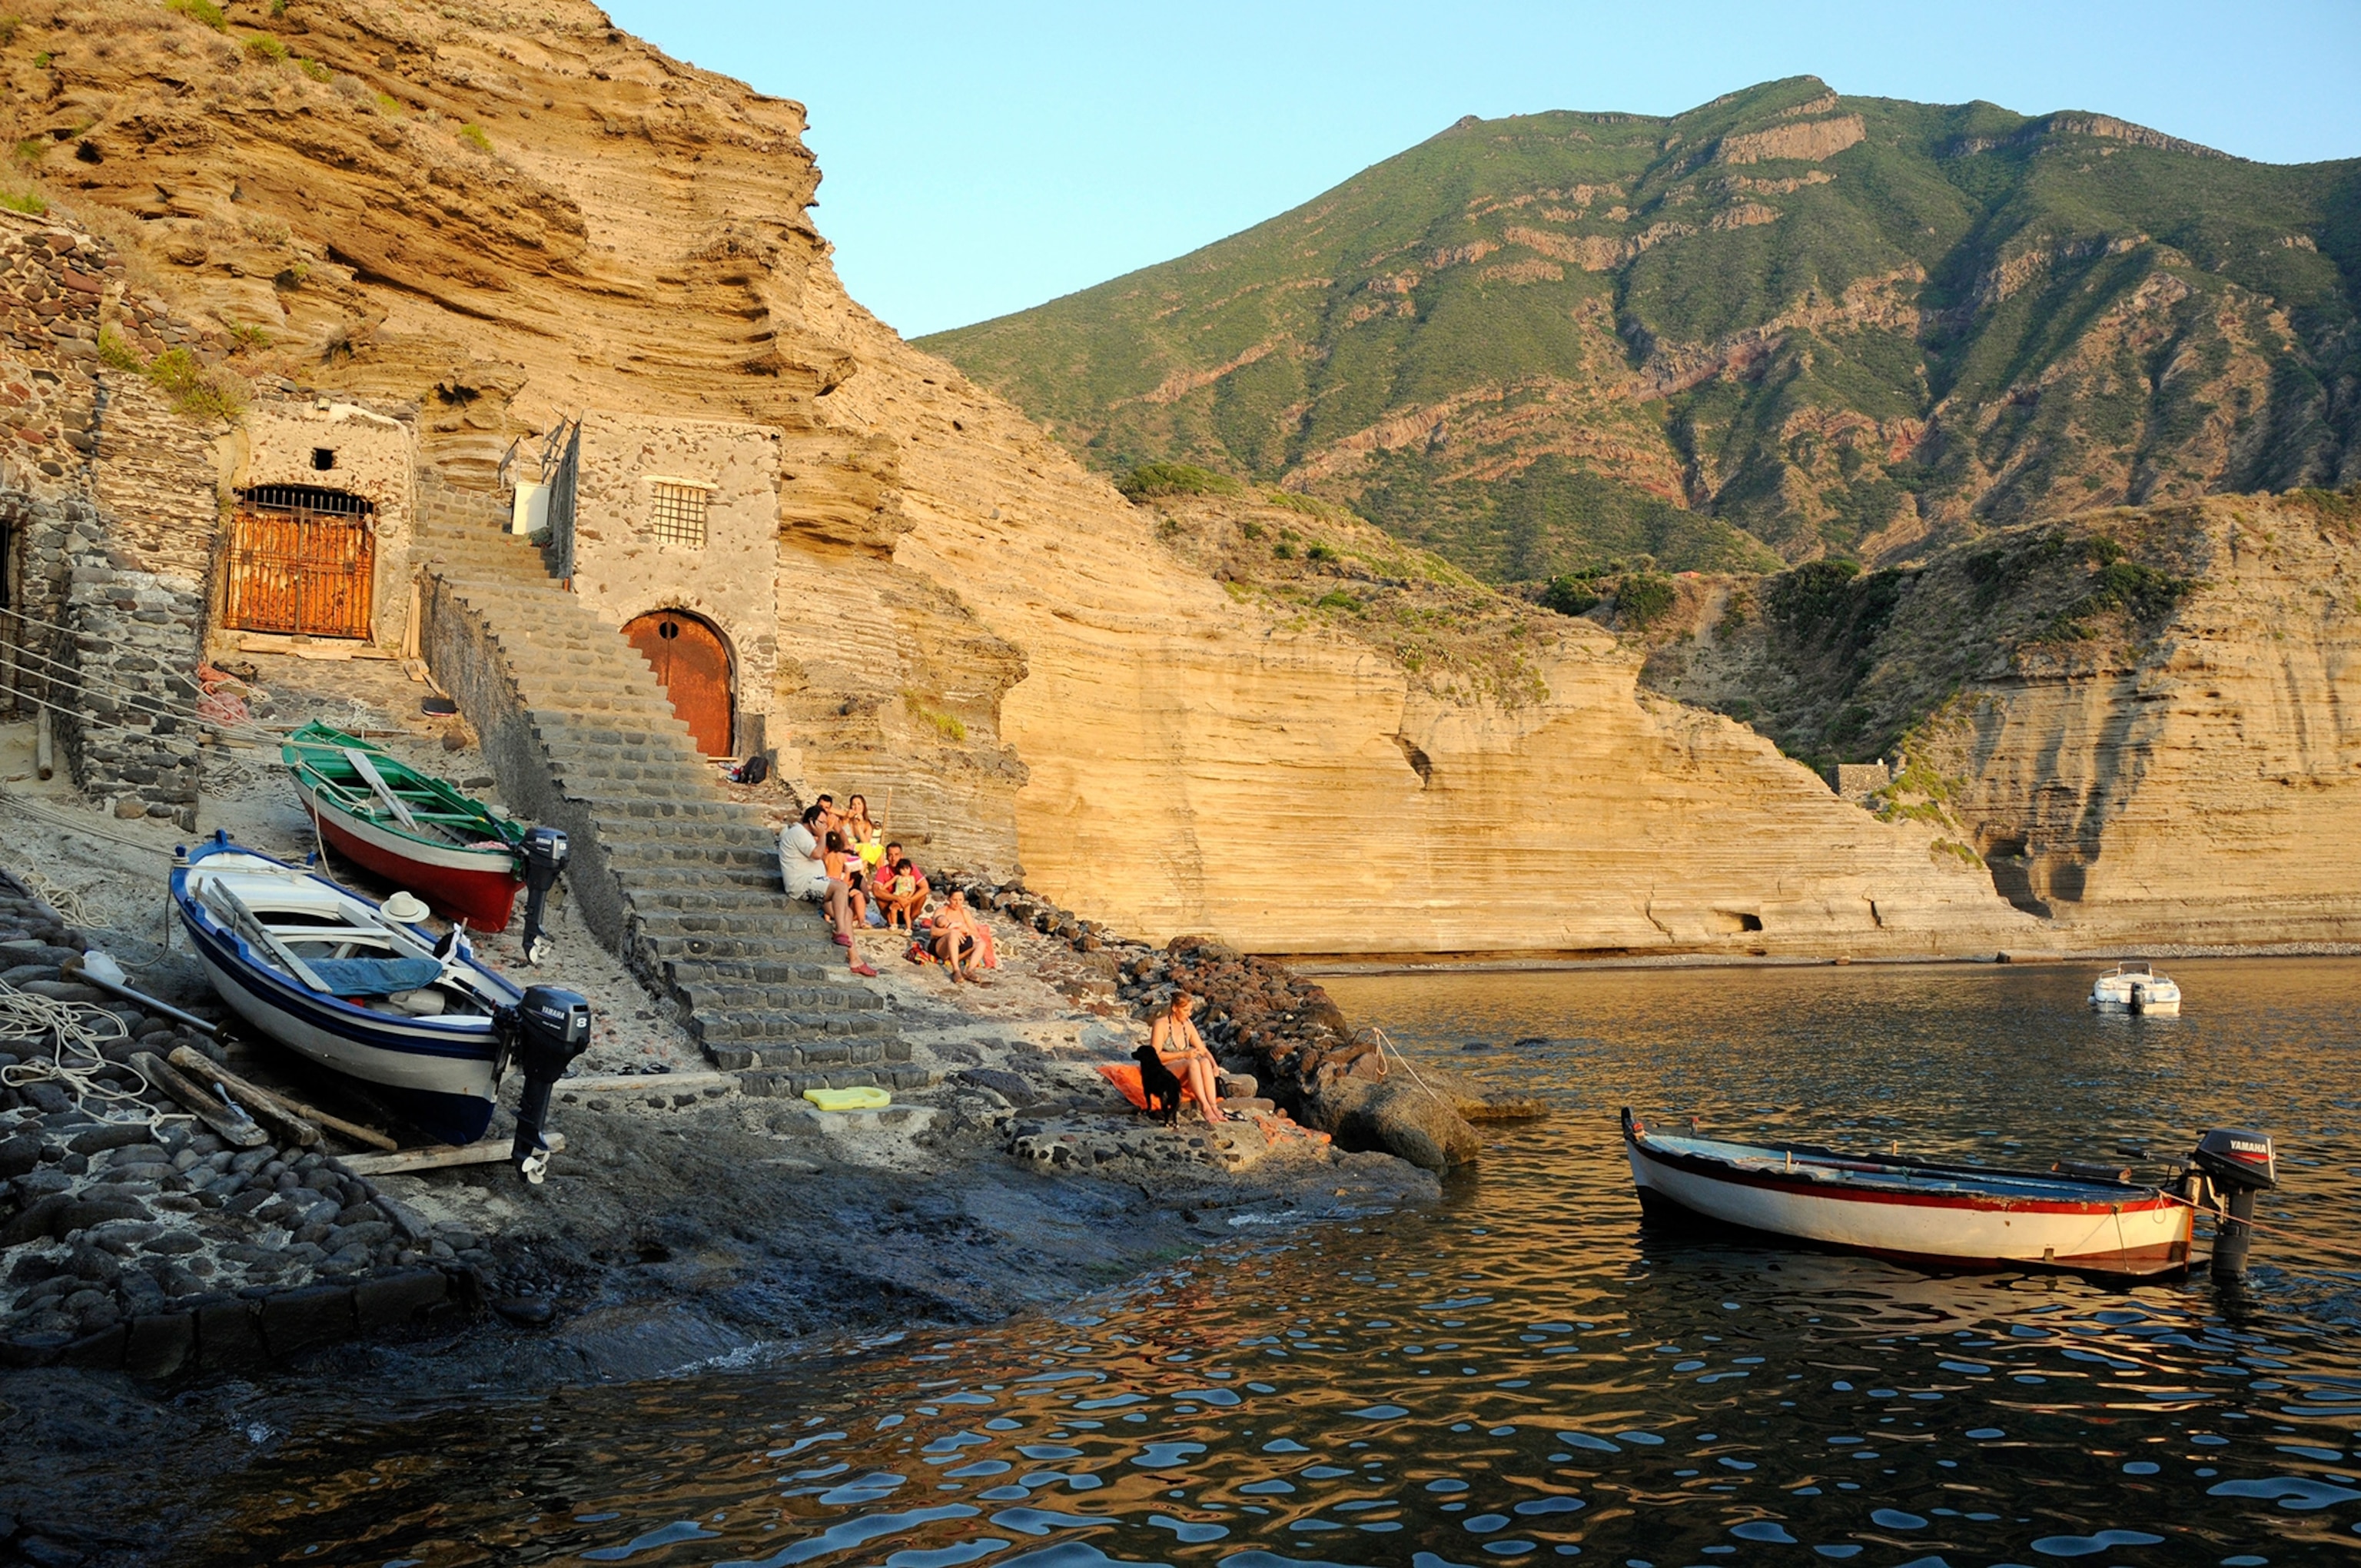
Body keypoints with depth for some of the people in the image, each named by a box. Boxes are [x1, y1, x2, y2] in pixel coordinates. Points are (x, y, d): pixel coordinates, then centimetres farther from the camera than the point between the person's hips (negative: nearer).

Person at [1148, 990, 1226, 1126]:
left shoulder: (1188, 1026, 9)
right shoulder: (1161, 1024, -9)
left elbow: (1203, 1051, 12)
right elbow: (1155, 1056, -16)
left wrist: (1214, 1066, -8)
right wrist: (1183, 1055, -22)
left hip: (1183, 1073, 6)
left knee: (1205, 1062, -28)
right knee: (1193, 1063, -35)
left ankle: (1214, 1107, -40)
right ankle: (1205, 1107, -46)